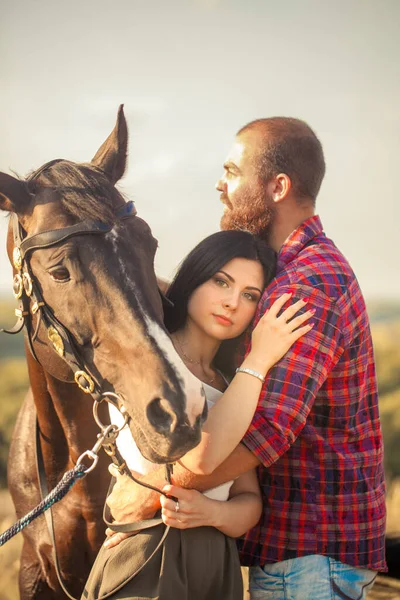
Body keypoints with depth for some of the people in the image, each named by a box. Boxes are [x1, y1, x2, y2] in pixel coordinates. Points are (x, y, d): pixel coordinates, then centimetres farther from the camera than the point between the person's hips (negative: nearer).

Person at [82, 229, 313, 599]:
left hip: (220, 569, 6)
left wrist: (214, 513, -16)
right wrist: (258, 360, -16)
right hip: (148, 566, -6)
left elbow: (250, 501, 7)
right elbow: (199, 456, -23)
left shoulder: (228, 386, 13)